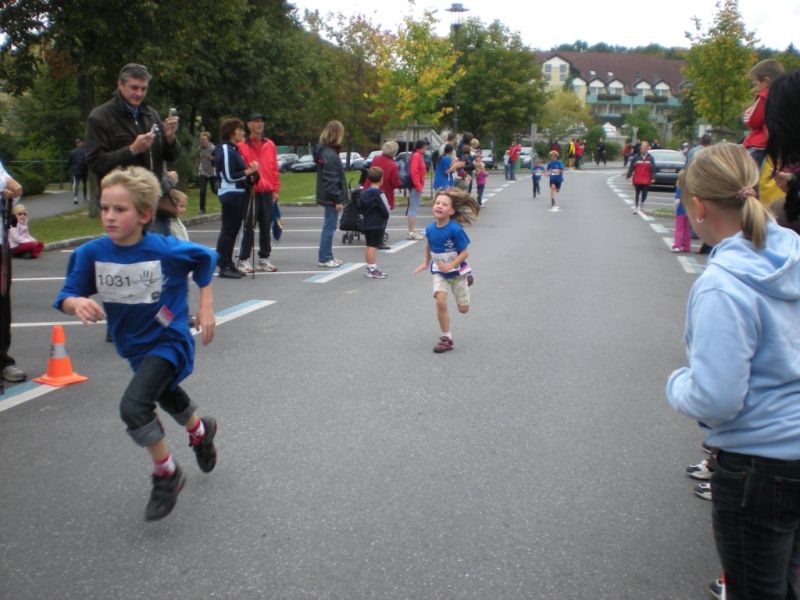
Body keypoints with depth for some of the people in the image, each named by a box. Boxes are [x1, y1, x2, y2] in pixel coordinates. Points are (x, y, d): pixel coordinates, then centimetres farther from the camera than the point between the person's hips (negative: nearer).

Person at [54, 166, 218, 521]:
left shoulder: (166, 251, -24)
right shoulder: (92, 253, -16)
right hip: (134, 347, 6)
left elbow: (205, 258, -5)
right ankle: (201, 431, 64)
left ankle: (167, 475, 0)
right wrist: (77, 303, -36)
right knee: (169, 400, 29)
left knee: (133, 406, -25)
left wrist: (205, 307, -5)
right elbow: (66, 297, -13)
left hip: (169, 342, -6)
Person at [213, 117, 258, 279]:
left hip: (238, 194, 10)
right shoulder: (226, 151, -14)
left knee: (233, 230, 13)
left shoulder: (234, 149, 17)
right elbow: (230, 176, -19)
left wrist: (250, 168, 6)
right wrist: (248, 171, -12)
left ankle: (229, 264, 20)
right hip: (230, 194, -10)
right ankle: (224, 267, -1)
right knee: (228, 230, -5)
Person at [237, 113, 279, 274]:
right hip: (250, 192, -4)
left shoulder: (270, 145, 11)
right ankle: (244, 260, 4)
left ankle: (264, 258, 18)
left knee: (266, 227, 9)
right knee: (249, 227, -2)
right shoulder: (242, 146, -1)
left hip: (267, 192, 4)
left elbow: (274, 168, 11)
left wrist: (275, 189, 8)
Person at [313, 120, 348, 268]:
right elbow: (330, 180, -22)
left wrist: (340, 197, 18)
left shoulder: (326, 151, 13)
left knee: (329, 227, 15)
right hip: (331, 198, -10)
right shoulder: (330, 155, -19)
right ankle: (324, 258, 2)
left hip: (328, 197, 10)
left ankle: (327, 256, 23)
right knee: (329, 227, -4)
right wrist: (337, 199, -19)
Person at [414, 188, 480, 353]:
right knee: (440, 302, -17)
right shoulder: (430, 229, -11)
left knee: (463, 309, 11)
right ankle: (446, 338, -3)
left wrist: (450, 265, -31)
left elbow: (464, 253, -20)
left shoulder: (455, 229, -25)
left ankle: (465, 281, 45)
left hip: (456, 271, -2)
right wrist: (426, 263, 19)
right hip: (439, 273, 2)